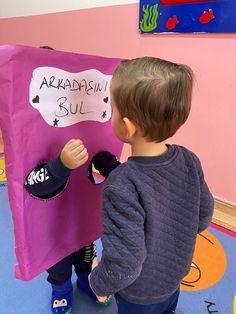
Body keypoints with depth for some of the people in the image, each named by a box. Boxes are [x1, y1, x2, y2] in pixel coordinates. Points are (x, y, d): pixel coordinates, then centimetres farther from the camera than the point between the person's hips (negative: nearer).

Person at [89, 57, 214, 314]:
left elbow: (124, 266, -32)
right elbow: (203, 217, -7)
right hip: (175, 276, 4)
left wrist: (99, 283, -11)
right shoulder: (189, 160, -21)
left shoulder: (122, 187, -39)